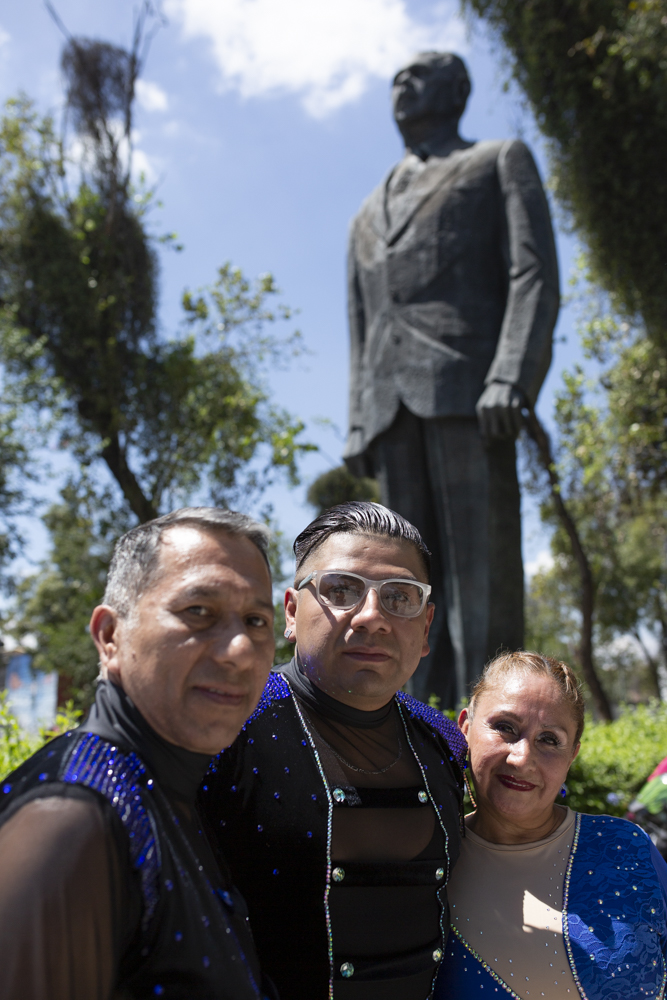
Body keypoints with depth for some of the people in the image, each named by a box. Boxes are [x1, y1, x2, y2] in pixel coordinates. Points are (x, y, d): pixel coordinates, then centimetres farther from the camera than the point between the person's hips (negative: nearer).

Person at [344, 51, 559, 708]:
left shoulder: (501, 162, 18)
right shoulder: (368, 217, 33)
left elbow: (535, 275, 1)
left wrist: (510, 377, -16)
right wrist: (358, 426, 12)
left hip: (467, 386, -5)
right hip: (390, 407, 5)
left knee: (480, 566, -14)